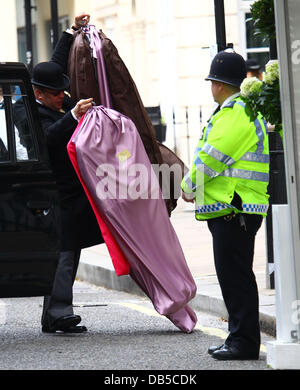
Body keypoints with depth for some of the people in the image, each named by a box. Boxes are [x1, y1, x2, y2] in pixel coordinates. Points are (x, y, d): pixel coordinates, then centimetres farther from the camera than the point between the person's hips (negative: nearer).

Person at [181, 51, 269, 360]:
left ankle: (244, 341, -7)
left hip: (234, 210, -11)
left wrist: (189, 185, 0)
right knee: (232, 275, 14)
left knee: (235, 275, -8)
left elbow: (211, 159, -16)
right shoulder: (243, 110, 20)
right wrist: (197, 187, 15)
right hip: (230, 208, 11)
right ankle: (240, 338, 19)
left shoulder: (234, 116, -15)